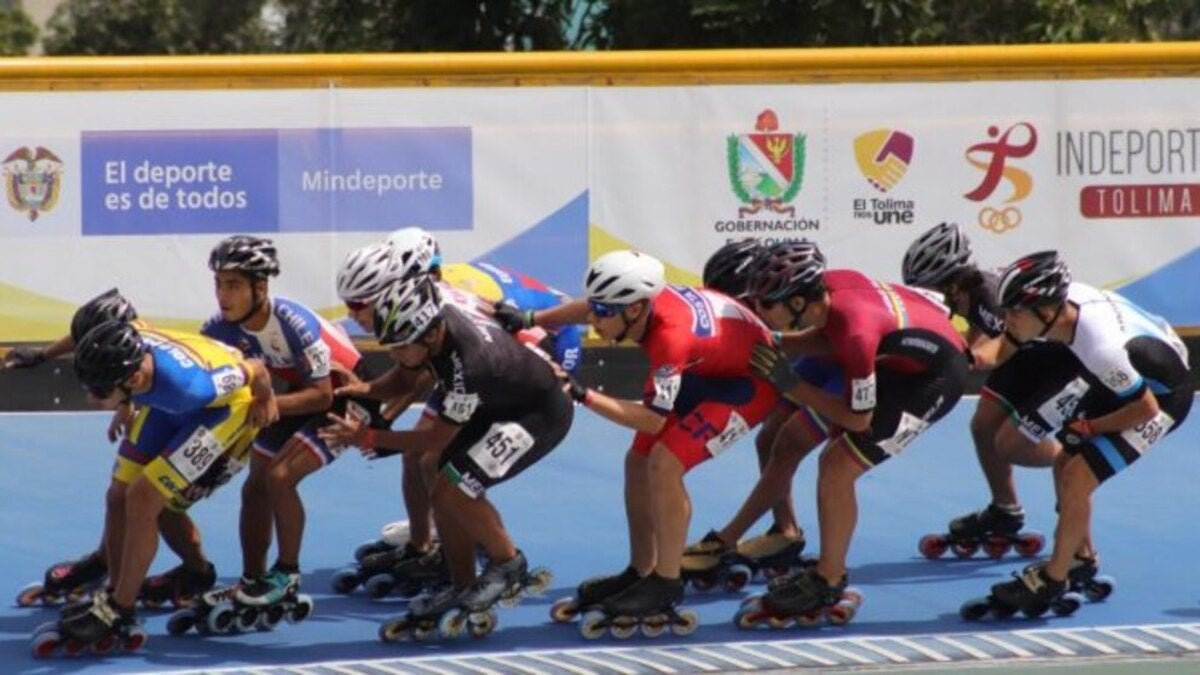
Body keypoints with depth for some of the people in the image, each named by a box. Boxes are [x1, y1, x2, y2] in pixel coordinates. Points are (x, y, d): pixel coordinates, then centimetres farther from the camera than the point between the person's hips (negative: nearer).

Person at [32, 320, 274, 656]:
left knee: (142, 497, -17)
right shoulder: (120, 350, -28)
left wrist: (265, 400, -1)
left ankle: (116, 612, -6)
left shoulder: (185, 385, -44)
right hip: (176, 411, 7)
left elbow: (255, 371, -25)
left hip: (229, 408, -7)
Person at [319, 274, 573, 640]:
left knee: (452, 490, -19)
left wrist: (369, 437, -20)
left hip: (541, 414, -9)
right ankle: (462, 589, 15)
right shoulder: (430, 322, -17)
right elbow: (408, 376, 9)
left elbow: (437, 439, -24)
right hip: (497, 402, 9)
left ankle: (509, 565, 2)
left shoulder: (467, 360, -38)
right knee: (442, 488, 1)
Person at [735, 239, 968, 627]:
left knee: (837, 467, -14)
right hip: (896, 358, 9)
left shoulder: (855, 333, -36)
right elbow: (829, 339, 6)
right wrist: (773, 348, -7)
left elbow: (859, 419, -24)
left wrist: (790, 385, -23)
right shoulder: (825, 285, -17)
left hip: (935, 376, -9)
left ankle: (827, 587, 0)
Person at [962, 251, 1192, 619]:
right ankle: (1081, 559, 29)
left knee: (1077, 477, -14)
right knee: (1065, 462, 11)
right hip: (1128, 379, 8)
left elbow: (1145, 408, -24)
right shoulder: (1063, 297, -20)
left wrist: (1088, 428, -14)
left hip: (1162, 397, -8)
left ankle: (1051, 581, 0)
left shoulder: (1101, 348, -40)